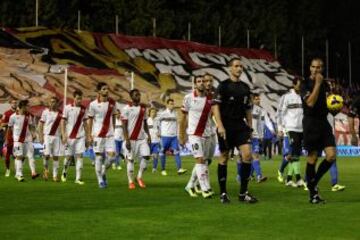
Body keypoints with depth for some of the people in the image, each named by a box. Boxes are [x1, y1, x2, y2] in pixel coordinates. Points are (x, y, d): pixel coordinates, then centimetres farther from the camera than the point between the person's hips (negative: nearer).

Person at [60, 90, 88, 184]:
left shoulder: (83, 109, 7)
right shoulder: (67, 108, -3)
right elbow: (63, 122, -3)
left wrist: (87, 135, 11)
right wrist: (63, 135, -11)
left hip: (80, 136, 2)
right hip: (69, 136, -2)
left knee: (79, 156, -6)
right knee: (68, 156, 4)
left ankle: (78, 178, -4)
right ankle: (64, 173, 31)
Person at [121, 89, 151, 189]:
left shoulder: (143, 108, 11)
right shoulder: (127, 108, -7)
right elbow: (124, 125, -10)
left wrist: (148, 135, 7)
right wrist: (127, 140, -16)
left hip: (142, 138, 5)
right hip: (131, 138, -5)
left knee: (146, 156, -7)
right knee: (130, 159, 0)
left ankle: (139, 177, 10)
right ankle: (131, 181, 9)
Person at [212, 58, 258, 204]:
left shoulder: (245, 87, 13)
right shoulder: (223, 85, -3)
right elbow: (216, 106, -9)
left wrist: (250, 127, 15)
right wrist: (220, 126, -17)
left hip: (241, 126, 4)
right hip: (226, 126, -4)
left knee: (247, 154, -9)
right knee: (224, 158, 2)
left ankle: (243, 193, -1)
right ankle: (223, 193, 12)